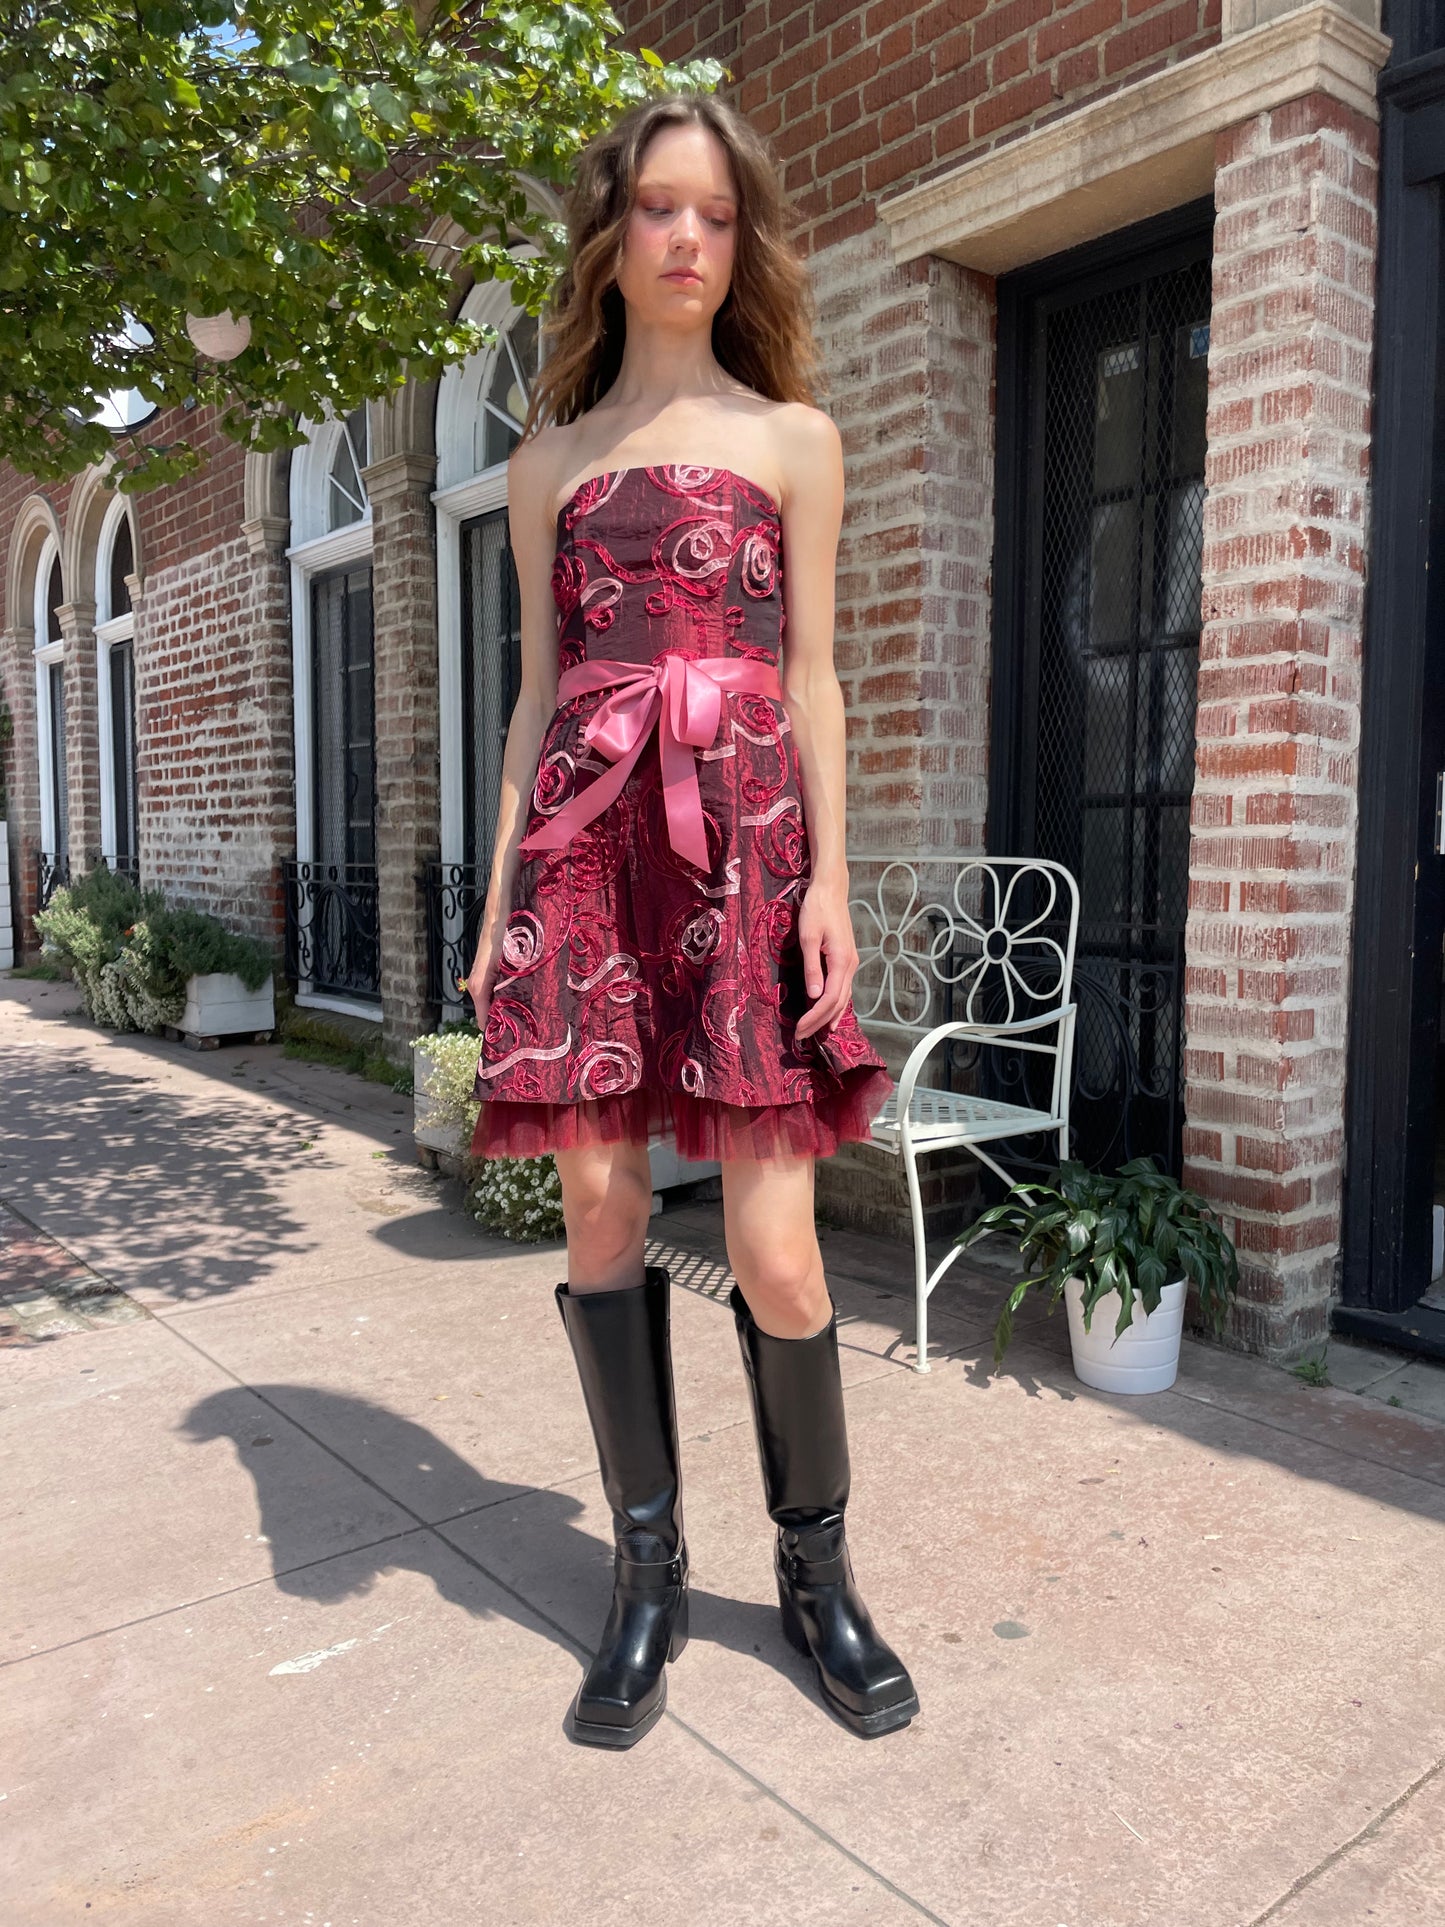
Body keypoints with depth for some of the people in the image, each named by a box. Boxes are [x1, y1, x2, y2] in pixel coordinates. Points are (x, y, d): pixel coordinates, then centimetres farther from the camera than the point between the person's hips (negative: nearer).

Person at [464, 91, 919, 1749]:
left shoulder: (793, 439, 14)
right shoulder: (549, 460, 19)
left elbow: (811, 678, 7)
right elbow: (537, 690, 15)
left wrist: (829, 876, -4)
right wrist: (500, 896, 8)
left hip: (743, 835, -2)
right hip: (587, 839, 2)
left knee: (773, 1240, -7)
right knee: (598, 1202, 0)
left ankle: (815, 1570, 16)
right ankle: (647, 1570, 17)